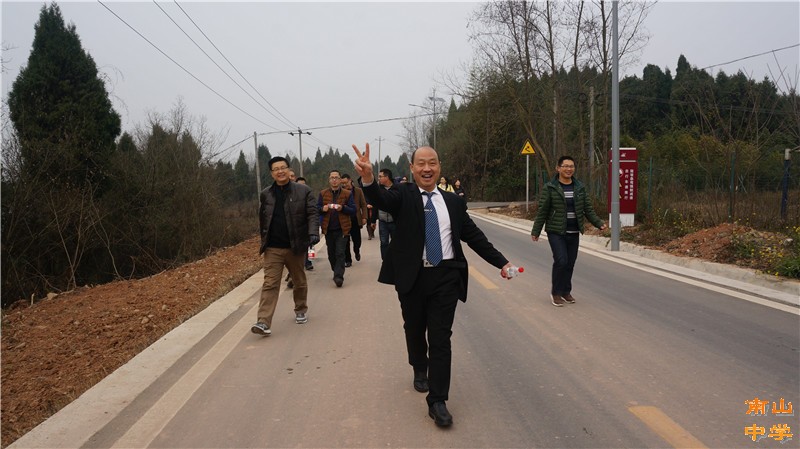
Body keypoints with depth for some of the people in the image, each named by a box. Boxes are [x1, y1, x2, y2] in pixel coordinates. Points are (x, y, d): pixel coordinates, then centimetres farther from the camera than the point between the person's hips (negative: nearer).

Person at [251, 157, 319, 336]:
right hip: (273, 249, 1)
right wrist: (264, 240, 14)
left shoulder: (303, 191, -1)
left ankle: (301, 311, 38)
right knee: (270, 284, -8)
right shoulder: (265, 194, 7)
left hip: (295, 247, 0)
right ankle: (264, 322, -12)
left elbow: (312, 214, -5)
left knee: (300, 282, 16)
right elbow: (262, 219, 15)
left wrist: (313, 233, -20)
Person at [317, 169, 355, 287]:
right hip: (328, 229, 3)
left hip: (342, 229, -3)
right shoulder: (323, 194, 7)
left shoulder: (347, 194, 1)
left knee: (340, 253, -8)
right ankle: (336, 271, 30)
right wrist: (323, 209, -15)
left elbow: (353, 210, -1)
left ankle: (339, 276, -8)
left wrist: (342, 208, -18)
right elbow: (317, 209, 8)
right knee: (331, 254, 12)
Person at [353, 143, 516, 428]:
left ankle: (437, 401, 6)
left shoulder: (453, 201, 7)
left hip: (445, 278, 1)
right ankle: (420, 371, 47)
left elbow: (474, 236, 11)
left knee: (441, 338, -1)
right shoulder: (403, 196, -3)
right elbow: (382, 199, -25)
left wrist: (501, 262, 5)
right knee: (414, 330, 18)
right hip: (412, 277, -1)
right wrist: (368, 179, -48)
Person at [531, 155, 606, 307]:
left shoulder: (579, 187, 8)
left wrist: (599, 223, -1)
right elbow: (542, 211, -5)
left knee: (570, 263, 8)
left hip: (574, 232, 4)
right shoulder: (550, 187, -5)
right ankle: (556, 293, 3)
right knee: (561, 260, -14)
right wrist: (535, 231, -5)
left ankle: (566, 292, 25)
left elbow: (588, 209, 10)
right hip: (556, 232, -4)